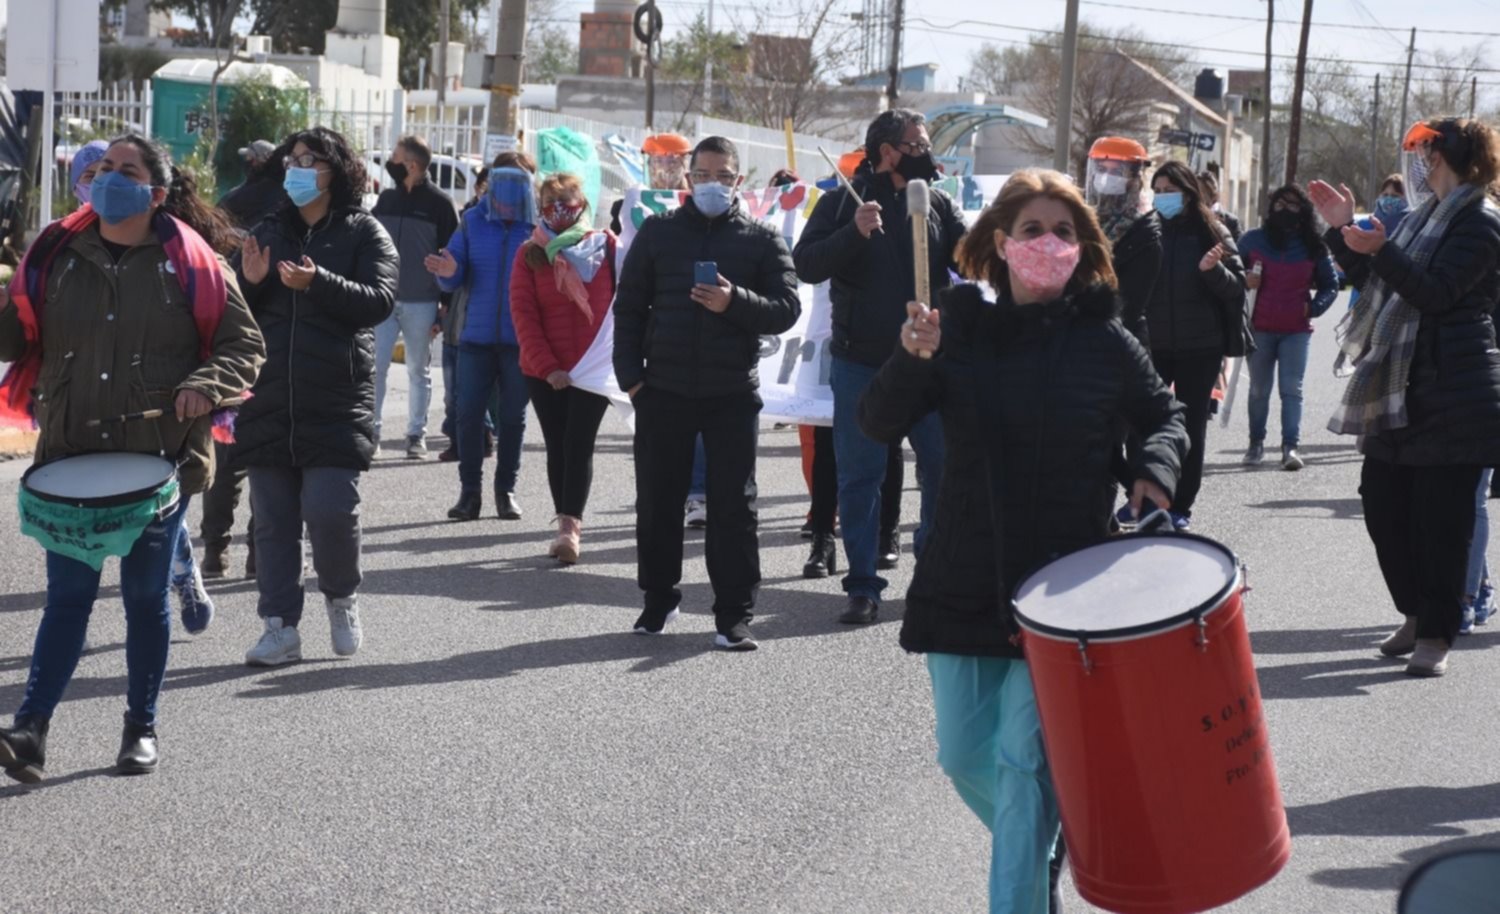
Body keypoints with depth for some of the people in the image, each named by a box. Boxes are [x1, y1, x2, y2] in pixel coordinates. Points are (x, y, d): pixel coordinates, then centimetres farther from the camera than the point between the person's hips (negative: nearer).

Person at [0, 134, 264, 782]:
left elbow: (244, 345, 0)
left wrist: (205, 387, -17)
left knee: (146, 597, 9)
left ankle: (141, 728, 22)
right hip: (71, 457, 2)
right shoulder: (58, 255, 5)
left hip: (160, 458, -1)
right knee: (68, 594, -2)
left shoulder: (192, 262, -3)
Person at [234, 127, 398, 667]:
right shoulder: (268, 233, 16)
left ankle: (342, 597, 15)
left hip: (336, 405, -4)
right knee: (272, 520, 4)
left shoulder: (364, 233, 4)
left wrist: (317, 283, -24)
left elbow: (380, 300, -11)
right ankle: (280, 628, 10)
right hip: (269, 403, 4)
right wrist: (250, 282, -5)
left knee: (330, 511, -12)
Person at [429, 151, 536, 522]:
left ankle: (507, 488, 18)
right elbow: (454, 281, 4)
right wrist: (448, 272, -19)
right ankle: (469, 489, 8)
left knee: (513, 416, 8)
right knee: (469, 412, 0)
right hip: (477, 335, 2)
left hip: (520, 339, -2)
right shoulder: (474, 222, 4)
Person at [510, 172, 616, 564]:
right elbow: (523, 313, -3)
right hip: (544, 371, 2)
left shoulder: (606, 246, -1)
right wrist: (547, 366, -12)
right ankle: (568, 526, 16)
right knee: (557, 447, 8)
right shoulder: (531, 253, 2)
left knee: (579, 445, -10)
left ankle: (569, 525, -12)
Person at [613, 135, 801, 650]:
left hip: (732, 394, -1)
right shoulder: (658, 232, 7)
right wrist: (630, 373, -2)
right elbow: (629, 306, 8)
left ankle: (734, 615, 4)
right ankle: (659, 598, 24)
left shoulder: (761, 239, 5)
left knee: (734, 505, -1)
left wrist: (736, 302, -20)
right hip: (663, 390, 1)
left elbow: (787, 309, -2)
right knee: (657, 500, 8)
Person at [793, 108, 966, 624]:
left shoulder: (938, 205, 7)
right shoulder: (842, 203, 0)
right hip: (861, 363, -2)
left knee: (943, 468, 4)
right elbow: (806, 265, -10)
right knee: (859, 476, 2)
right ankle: (862, 586, 10)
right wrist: (854, 233, -23)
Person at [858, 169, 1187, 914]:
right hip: (963, 584, 3)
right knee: (963, 757, 12)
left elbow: (1163, 416, 12)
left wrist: (1155, 467, -9)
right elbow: (879, 425, -8)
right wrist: (913, 359, -26)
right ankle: (1043, 845, 39)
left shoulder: (1104, 341, -4)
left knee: (1025, 760, -7)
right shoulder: (959, 325, -2)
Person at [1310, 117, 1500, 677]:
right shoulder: (1425, 216, 17)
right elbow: (1377, 282, 21)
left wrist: (1381, 250, -32)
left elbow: (1436, 293, -22)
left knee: (1440, 517, -5)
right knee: (1382, 503, 10)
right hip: (1399, 390, 9)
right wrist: (1343, 229, 13)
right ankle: (1417, 615, 24)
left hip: (1451, 399, -9)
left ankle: (1436, 635, 3)